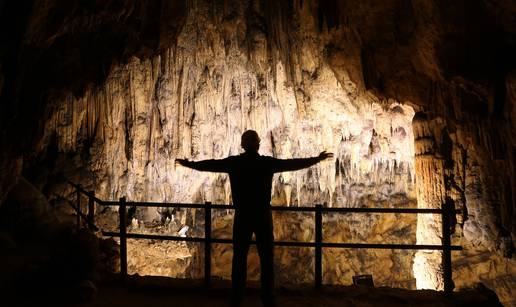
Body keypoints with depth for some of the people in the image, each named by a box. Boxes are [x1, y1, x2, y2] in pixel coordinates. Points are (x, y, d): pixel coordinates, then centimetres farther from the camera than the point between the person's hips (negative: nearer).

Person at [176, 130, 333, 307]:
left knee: (239, 259, 8)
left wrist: (188, 164, 28)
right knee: (266, 259, 7)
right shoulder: (268, 162, -4)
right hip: (263, 216, -1)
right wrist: (317, 159, 17)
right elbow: (294, 164, 4)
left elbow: (210, 164, 11)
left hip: (242, 217, 1)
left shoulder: (233, 162, -2)